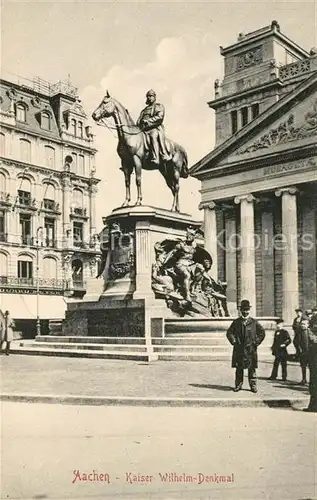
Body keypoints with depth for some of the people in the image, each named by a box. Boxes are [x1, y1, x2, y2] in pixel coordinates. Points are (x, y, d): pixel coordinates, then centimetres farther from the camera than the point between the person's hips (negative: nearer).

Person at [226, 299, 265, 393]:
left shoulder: (254, 322, 5)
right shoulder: (236, 322, 6)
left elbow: (262, 333, 8)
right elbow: (229, 332, 10)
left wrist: (256, 342, 0)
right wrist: (233, 342, -1)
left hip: (251, 349, -1)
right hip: (239, 349, 1)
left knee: (251, 368, 2)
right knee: (239, 368, 5)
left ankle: (253, 385, 11)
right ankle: (238, 385, 13)